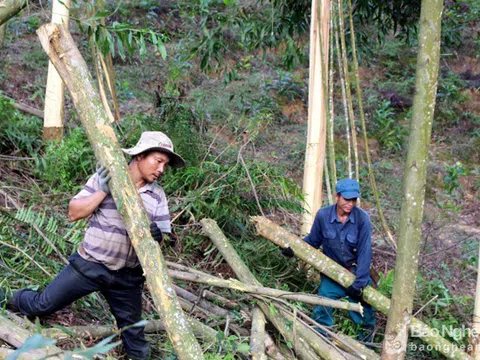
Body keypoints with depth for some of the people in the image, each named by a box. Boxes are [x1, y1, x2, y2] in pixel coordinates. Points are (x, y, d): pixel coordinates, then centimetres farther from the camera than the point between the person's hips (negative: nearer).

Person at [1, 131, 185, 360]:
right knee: (44, 305, 13)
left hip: (127, 276, 2)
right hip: (89, 265, -1)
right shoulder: (105, 178, -8)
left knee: (134, 336, 9)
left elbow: (159, 235, 1)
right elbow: (74, 213, -10)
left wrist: (156, 236, -23)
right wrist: (102, 191, -24)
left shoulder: (157, 196, 0)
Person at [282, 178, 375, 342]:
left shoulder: (362, 218, -19)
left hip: (356, 271, -1)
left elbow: (365, 252, -18)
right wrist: (293, 249, -12)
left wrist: (359, 283, -20)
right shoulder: (323, 215, -14)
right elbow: (313, 240, 4)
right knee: (323, 310, -8)